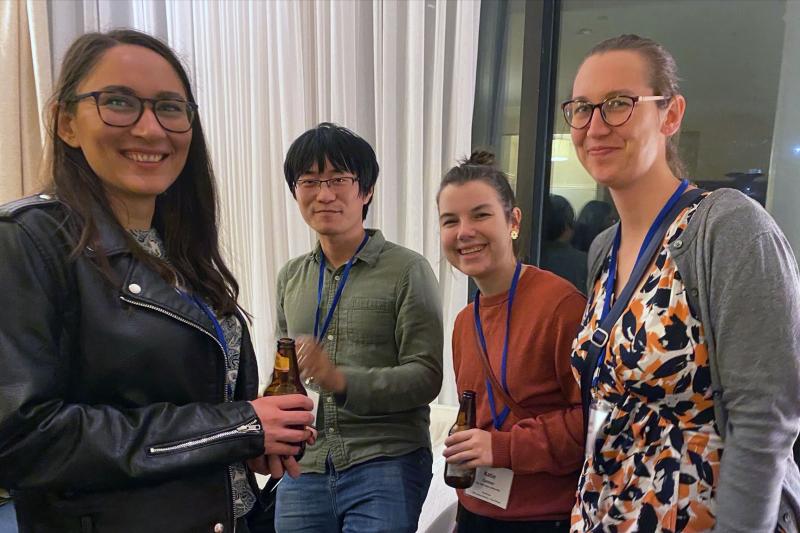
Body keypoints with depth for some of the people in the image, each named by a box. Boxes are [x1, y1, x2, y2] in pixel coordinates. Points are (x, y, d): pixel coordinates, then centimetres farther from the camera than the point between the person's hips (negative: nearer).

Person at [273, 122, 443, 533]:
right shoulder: (291, 277, 9)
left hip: (385, 464, -4)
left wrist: (342, 380, -24)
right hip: (303, 469, 5)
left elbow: (426, 376, -12)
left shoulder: (407, 270, -6)